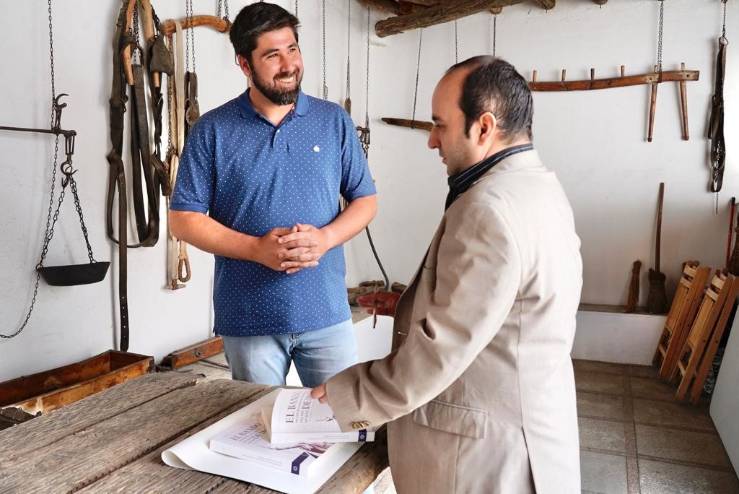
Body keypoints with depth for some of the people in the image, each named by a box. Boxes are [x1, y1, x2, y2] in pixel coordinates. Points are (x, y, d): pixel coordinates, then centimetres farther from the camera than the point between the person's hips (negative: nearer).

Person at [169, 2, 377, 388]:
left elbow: (365, 200, 6)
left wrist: (325, 238, -14)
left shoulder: (334, 121, 3)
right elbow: (183, 219, -2)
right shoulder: (212, 130, -2)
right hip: (248, 318, -1)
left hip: (327, 312, 1)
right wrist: (257, 249, -16)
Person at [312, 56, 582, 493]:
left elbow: (439, 351, -26)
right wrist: (413, 299, 7)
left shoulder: (490, 209, -27)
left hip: (490, 454, -9)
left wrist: (344, 395, -14)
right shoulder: (539, 186, 6)